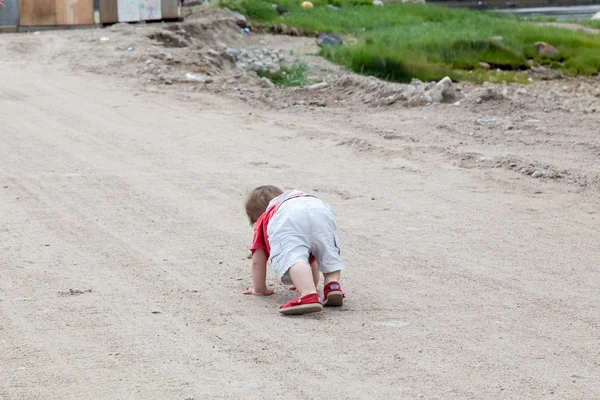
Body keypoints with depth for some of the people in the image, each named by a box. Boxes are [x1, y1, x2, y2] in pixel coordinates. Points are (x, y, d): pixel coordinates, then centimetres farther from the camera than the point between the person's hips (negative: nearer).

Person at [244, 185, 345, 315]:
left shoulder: (263, 221, 43)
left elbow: (257, 260, 36)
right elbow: (312, 255, 62)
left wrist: (259, 289, 47)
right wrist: (313, 283, 72)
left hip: (286, 217, -4)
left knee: (293, 257, -23)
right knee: (329, 255, 24)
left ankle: (309, 295, -49)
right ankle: (332, 284, -4)